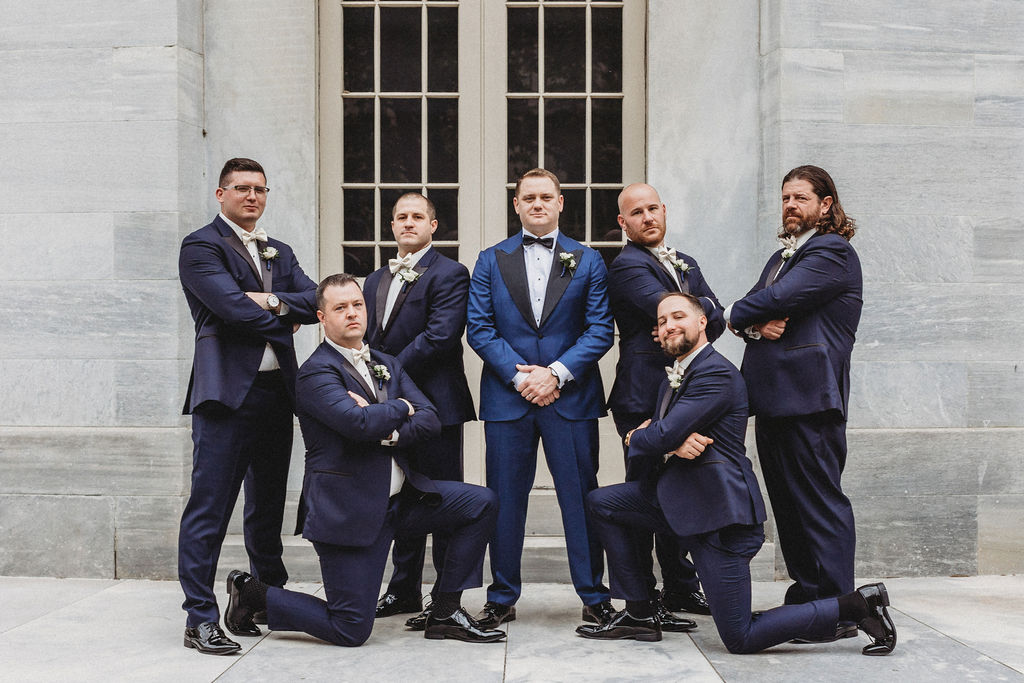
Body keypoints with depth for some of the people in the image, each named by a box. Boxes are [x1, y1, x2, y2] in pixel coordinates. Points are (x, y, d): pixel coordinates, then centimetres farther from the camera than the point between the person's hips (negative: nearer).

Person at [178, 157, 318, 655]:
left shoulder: (279, 253, 21)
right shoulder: (200, 246, -2)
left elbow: (314, 301, 7)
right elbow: (231, 306, -16)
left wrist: (273, 301, -10)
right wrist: (283, 321, -1)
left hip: (277, 389, 7)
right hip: (227, 390, -7)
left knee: (268, 506, 16)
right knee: (209, 508, -6)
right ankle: (200, 619, -1)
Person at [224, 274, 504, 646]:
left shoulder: (387, 364, 13)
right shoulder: (315, 373, -12)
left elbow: (430, 421, 2)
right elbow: (360, 423, -28)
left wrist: (389, 431, -17)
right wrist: (401, 407, -9)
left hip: (399, 498, 8)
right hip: (348, 509, -7)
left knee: (481, 503, -2)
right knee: (351, 630, -6)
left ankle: (445, 614, 6)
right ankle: (253, 592, 17)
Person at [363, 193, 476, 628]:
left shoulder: (449, 274, -6)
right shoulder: (376, 280, 19)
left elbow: (440, 335, -17)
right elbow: (368, 337, 17)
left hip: (434, 404, -8)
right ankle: (405, 589, 25)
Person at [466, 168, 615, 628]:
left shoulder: (587, 261, 7)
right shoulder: (491, 261, 9)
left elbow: (600, 330, 1)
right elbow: (479, 329, 2)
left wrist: (556, 373, -11)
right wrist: (518, 375, -10)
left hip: (571, 396, 0)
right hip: (507, 397, 1)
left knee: (581, 497, 3)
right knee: (504, 499, 6)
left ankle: (594, 595, 16)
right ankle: (502, 598, 18)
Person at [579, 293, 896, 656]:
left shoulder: (717, 373, -17)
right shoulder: (672, 377, 16)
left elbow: (661, 436, -23)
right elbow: (655, 436, 11)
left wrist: (634, 437, 1)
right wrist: (674, 444, -13)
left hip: (718, 513, -9)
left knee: (740, 639, -6)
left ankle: (854, 604, 4)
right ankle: (639, 614, 11)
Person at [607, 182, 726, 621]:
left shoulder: (685, 264, 20)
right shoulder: (627, 266, -7)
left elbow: (716, 320, 10)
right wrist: (704, 303, -2)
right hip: (645, 398, -8)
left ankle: (681, 589, 25)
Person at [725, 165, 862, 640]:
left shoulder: (832, 252, -6)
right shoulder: (782, 257, 25)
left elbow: (779, 299, -17)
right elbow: (756, 307, 15)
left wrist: (734, 314, -1)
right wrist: (755, 325, -8)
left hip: (809, 399, -9)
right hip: (773, 397, 9)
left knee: (819, 502, -6)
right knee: (788, 502, 12)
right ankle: (805, 596, 22)